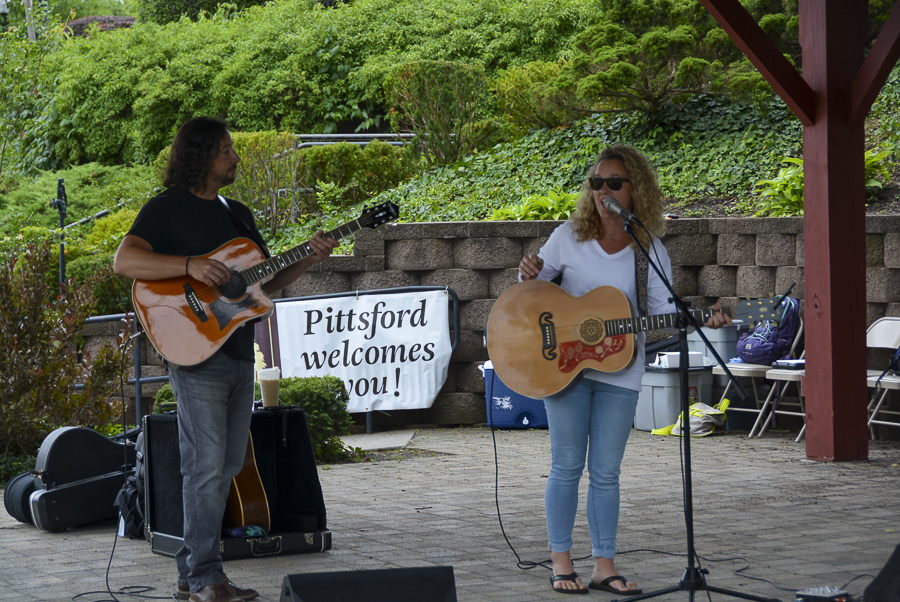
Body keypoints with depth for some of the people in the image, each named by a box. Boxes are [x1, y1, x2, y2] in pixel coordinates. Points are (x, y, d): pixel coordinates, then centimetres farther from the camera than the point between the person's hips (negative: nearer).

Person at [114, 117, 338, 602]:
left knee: (227, 466, 9)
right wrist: (191, 265, -26)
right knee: (207, 466, -11)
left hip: (239, 355, 8)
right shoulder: (166, 210, -4)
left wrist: (309, 258, 5)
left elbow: (268, 282, 21)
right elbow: (124, 260, -18)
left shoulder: (238, 215, 19)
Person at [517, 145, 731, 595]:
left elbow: (664, 310, -2)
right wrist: (530, 273, -13)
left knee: (606, 473, 5)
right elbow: (534, 287, 10)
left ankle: (605, 565, 11)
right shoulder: (569, 237, -1)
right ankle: (561, 562, 10)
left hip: (620, 371, 1)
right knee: (567, 467, 2)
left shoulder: (650, 252, 0)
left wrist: (700, 322, -19)